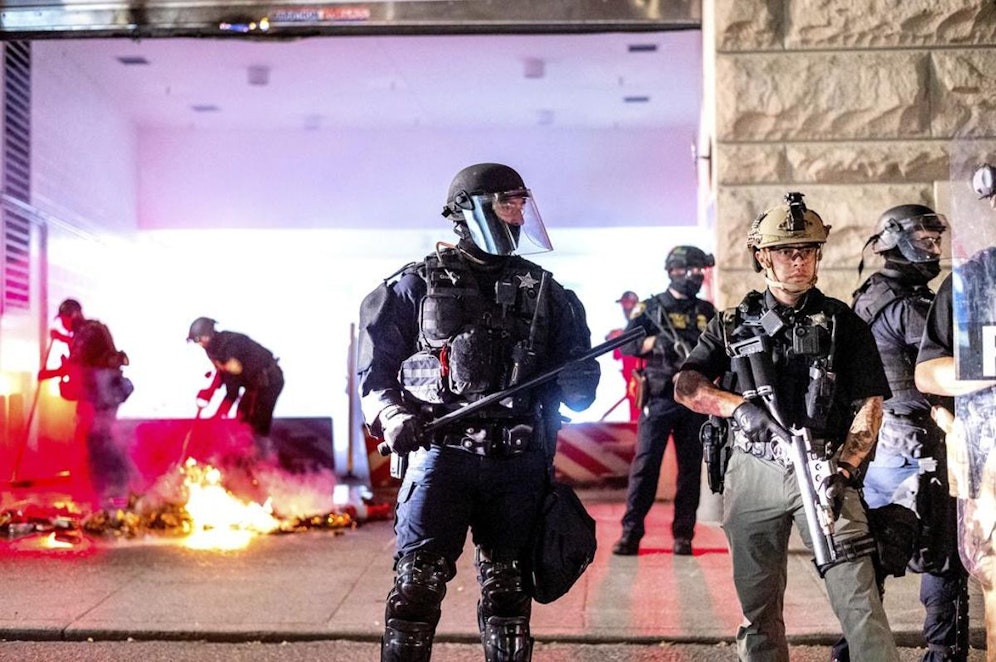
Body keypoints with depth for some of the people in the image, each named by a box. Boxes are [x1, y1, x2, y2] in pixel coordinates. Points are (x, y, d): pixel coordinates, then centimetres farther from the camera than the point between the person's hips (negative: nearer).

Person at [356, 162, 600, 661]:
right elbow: (376, 368, 6)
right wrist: (392, 417, -12)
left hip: (519, 464, 3)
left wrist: (579, 383, -9)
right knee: (418, 583, -8)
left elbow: (577, 379, 15)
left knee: (507, 589, 10)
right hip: (441, 454, -3)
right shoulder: (418, 285, 5)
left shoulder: (544, 292, 14)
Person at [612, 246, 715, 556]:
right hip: (659, 399, -3)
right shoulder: (650, 308, 4)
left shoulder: (706, 312, 14)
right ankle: (631, 532, -2)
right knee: (645, 465, -5)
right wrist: (657, 342, -21)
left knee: (690, 469, 4)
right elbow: (626, 345, -5)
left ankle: (683, 535, 10)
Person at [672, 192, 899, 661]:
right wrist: (739, 406, -15)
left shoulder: (842, 323, 9)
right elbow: (686, 386, 4)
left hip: (821, 469, -2)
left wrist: (844, 467, -11)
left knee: (858, 594, -13)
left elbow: (869, 403, 4)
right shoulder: (734, 325, 12)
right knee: (758, 603, 7)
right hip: (754, 473, 2)